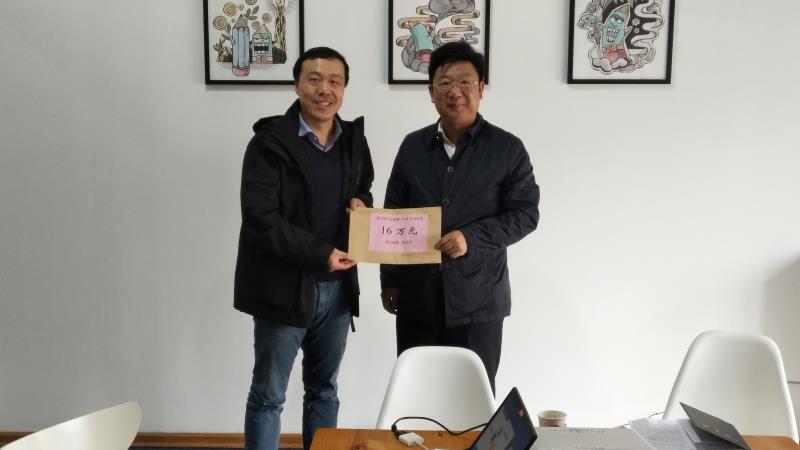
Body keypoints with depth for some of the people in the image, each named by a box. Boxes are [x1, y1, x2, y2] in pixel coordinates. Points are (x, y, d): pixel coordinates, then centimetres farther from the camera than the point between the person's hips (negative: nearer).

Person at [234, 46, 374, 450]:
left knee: (324, 389, 18)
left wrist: (361, 202, -3)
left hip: (337, 287, 5)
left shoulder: (354, 139, 6)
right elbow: (260, 217, -18)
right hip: (283, 286, -5)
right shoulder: (270, 141, -11)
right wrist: (318, 253, -23)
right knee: (268, 395, 7)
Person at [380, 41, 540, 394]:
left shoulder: (507, 149, -3)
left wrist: (472, 238, -20)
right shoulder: (413, 146, 8)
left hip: (478, 298, -3)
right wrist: (390, 280, 9)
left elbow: (526, 213, -6)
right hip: (417, 297, 3)